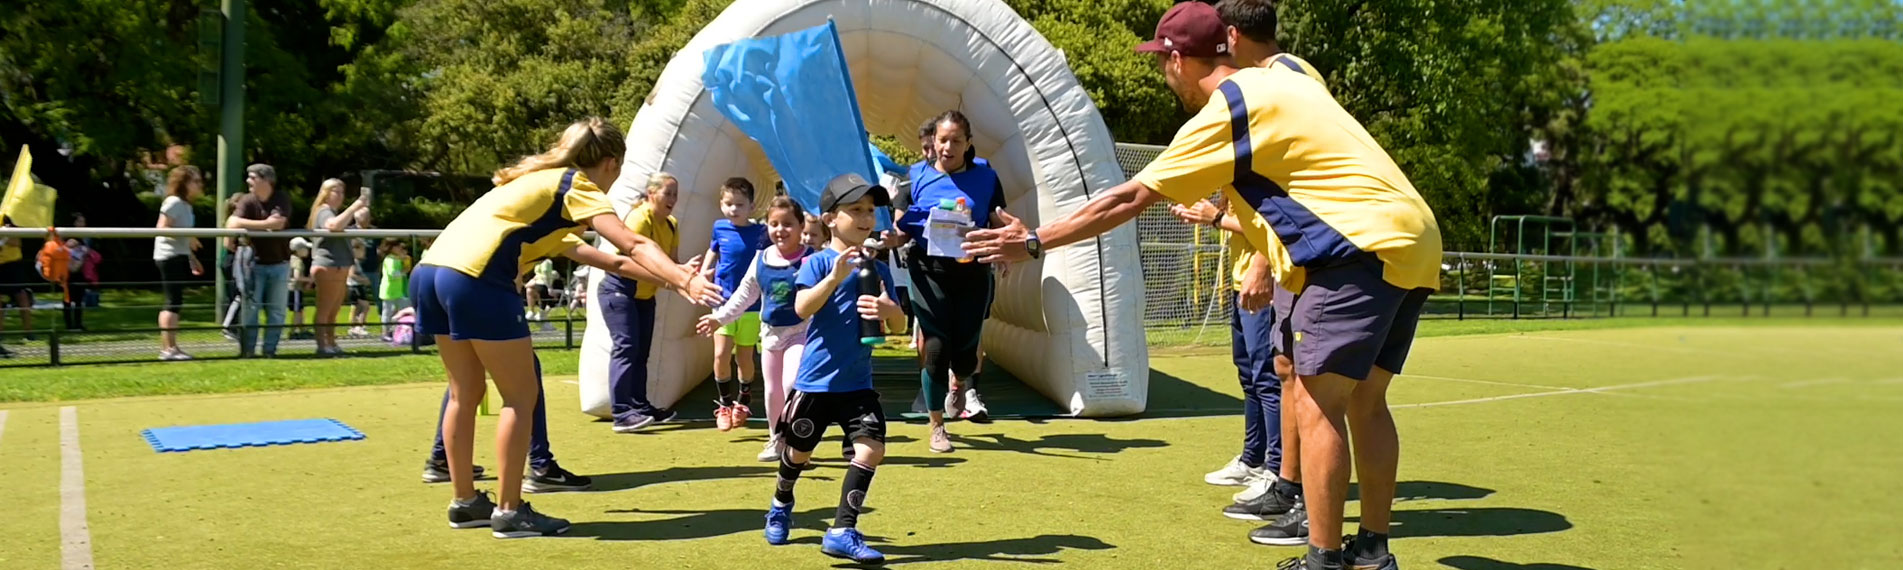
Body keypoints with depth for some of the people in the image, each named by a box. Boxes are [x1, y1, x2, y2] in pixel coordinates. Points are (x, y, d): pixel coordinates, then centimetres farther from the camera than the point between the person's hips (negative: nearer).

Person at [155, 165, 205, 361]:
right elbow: (162, 229, -19)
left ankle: (168, 348, 15)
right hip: (169, 256, -10)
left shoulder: (186, 205, 17)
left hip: (179, 257, 10)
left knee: (173, 302, 11)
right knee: (174, 302, -11)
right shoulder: (174, 202, -11)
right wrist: (187, 238, -24)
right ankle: (169, 348, -10)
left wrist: (192, 259, 21)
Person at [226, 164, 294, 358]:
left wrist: (249, 225, -15)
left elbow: (278, 223, -20)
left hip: (279, 264, 1)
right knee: (249, 309, -4)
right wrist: (266, 223, -19)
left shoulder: (282, 199, -5)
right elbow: (232, 223, -21)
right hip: (255, 263, -1)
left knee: (276, 311, 4)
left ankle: (270, 350, 11)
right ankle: (247, 350, 3)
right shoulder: (248, 201, -5)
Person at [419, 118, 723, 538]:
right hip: (475, 278, -9)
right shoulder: (577, 186, 4)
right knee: (521, 395, 3)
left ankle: (465, 502, 28)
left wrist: (667, 276, 36)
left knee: (465, 392, 20)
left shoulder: (542, 181, 30)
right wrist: (686, 280, -22)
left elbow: (576, 249, 36)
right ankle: (510, 512, 7)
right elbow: (633, 245, -12)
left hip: (430, 269, 9)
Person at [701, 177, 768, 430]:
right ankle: (724, 405, 10)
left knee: (744, 357, 10)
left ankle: (741, 403, 31)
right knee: (721, 355, -8)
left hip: (751, 305, -1)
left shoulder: (760, 232, -9)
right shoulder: (720, 228, 0)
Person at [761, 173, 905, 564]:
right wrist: (835, 276, -34)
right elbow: (802, 308, -22)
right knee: (800, 451, 13)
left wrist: (888, 310, -20)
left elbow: (898, 325, 3)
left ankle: (842, 531, -5)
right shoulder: (818, 263, -8)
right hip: (815, 380, -3)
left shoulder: (878, 269, 5)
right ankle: (781, 505, 44)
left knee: (872, 447, -13)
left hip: (858, 383, 3)